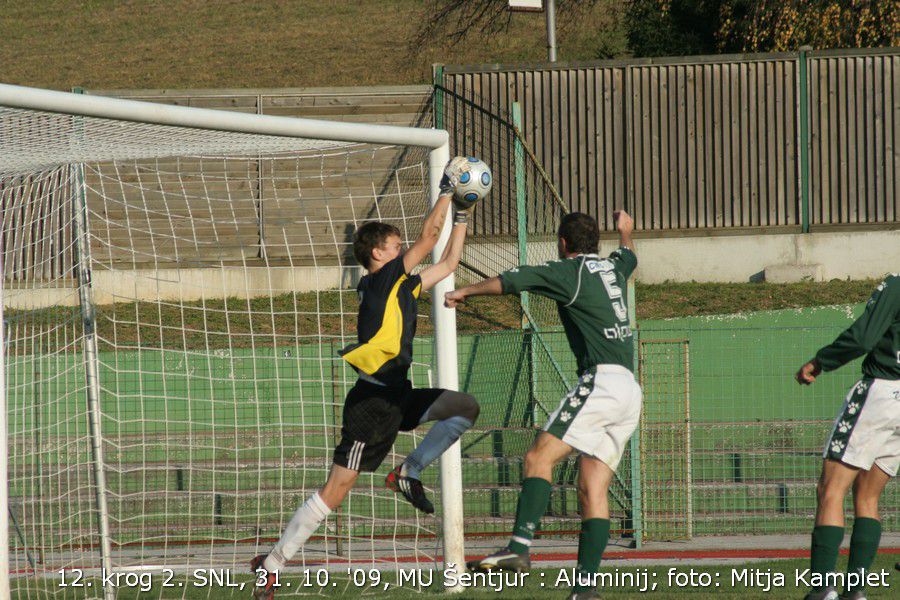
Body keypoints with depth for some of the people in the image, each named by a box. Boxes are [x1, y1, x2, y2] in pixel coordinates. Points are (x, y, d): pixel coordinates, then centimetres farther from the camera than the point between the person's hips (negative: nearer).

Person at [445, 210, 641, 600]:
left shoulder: (570, 272, -1)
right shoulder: (612, 269, 21)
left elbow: (511, 282, -7)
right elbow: (629, 255, 46)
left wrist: (465, 292, 8)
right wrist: (625, 231, 68)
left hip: (601, 380, -8)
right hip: (630, 390, 8)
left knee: (540, 457, -17)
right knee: (592, 488, 2)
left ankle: (519, 547, -35)